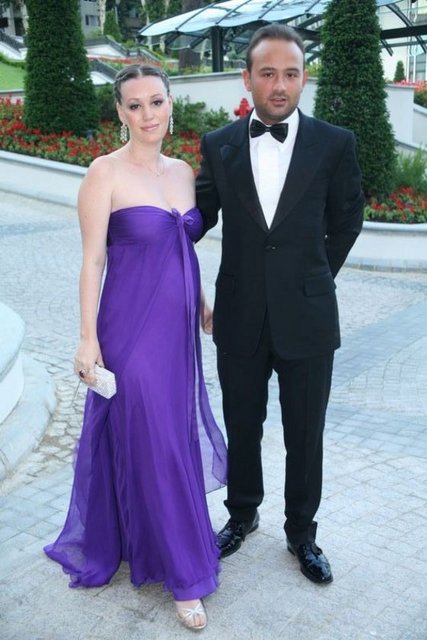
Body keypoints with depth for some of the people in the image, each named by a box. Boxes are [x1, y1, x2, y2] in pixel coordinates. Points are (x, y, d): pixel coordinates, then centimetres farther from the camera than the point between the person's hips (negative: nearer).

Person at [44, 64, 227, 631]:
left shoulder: (183, 171, 10)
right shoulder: (105, 173, -9)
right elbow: (93, 259, -11)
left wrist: (202, 304, 16)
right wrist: (89, 338, -13)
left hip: (179, 326, 7)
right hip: (133, 326, -6)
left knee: (177, 434, 16)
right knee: (153, 445, 2)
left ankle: (146, 534, 40)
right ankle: (183, 570, 18)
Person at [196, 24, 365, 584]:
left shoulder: (334, 144, -4)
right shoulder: (218, 145, 0)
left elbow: (347, 220, 8)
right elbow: (201, 214, 11)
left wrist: (317, 276, 9)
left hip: (307, 319, -1)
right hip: (240, 319, 2)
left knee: (305, 437, 12)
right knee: (241, 428, 18)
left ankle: (302, 533, 34)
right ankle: (242, 515, 42)